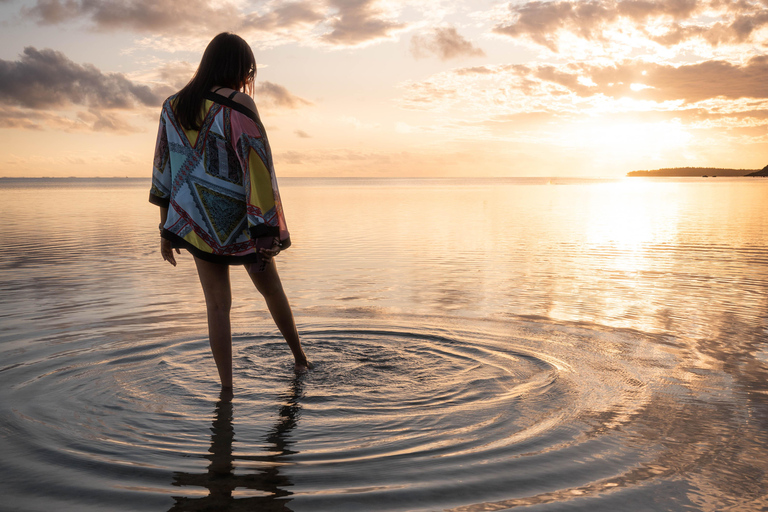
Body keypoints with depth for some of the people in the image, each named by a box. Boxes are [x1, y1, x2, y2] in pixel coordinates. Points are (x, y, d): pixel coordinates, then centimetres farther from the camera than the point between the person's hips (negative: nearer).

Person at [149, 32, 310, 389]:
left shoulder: (173, 106, 5)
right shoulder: (238, 104, -13)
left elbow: (164, 170, 7)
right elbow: (257, 168, -18)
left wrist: (166, 229, 12)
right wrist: (269, 232, -15)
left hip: (198, 223, 4)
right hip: (238, 221, -4)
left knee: (217, 306, 9)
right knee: (272, 291, 17)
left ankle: (226, 387, 11)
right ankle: (300, 359, 36)